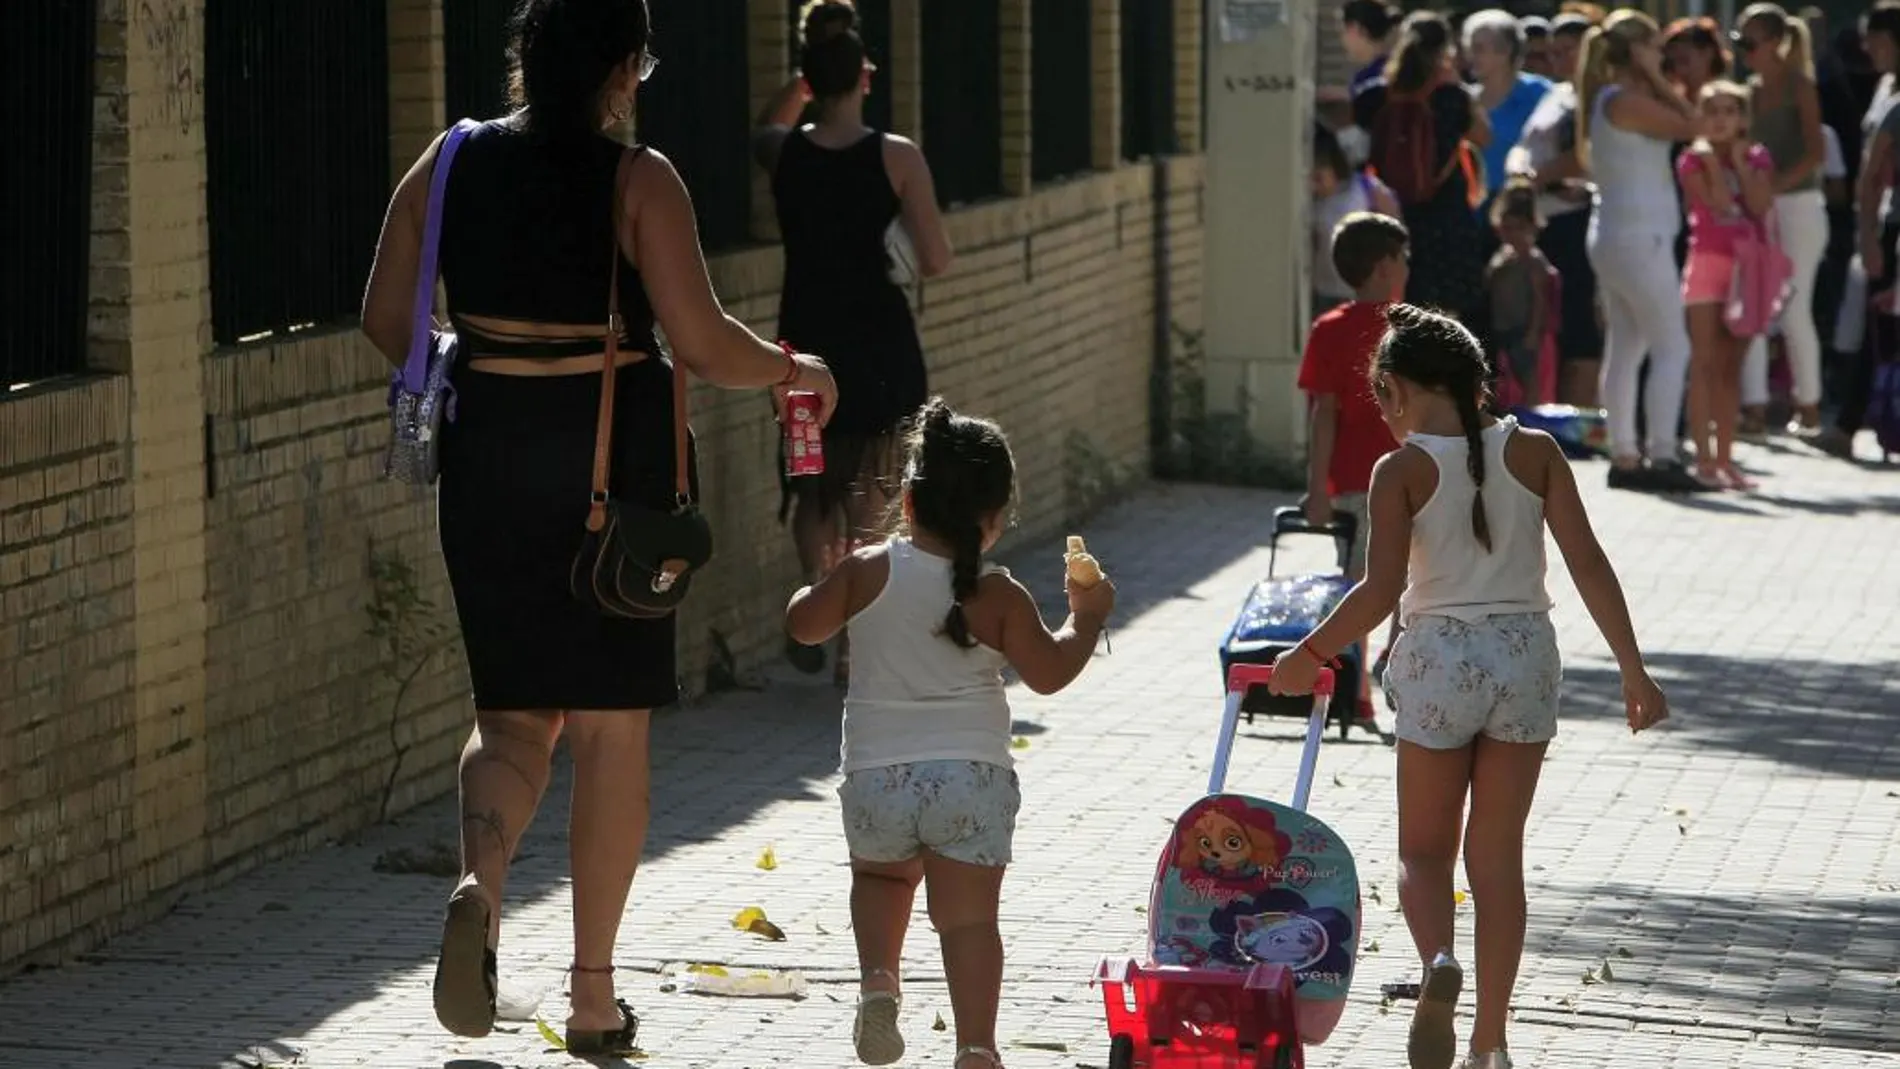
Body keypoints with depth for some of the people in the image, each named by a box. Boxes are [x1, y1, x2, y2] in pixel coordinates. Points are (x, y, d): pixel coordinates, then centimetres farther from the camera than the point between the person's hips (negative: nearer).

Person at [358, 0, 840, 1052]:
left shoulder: (449, 165, 2)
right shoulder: (637, 182, -11)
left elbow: (385, 320, 7)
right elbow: (701, 342, -14)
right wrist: (793, 371, 4)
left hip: (486, 452, 3)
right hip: (611, 455, -3)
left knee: (514, 711, 13)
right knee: (611, 722, 8)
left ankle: (479, 879, -19)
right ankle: (594, 995, 11)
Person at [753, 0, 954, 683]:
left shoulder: (783, 154, -4)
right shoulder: (897, 159, -12)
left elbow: (766, 126, 24)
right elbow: (935, 262, -10)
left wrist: (805, 80, 14)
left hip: (806, 333, 2)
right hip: (880, 338, -2)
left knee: (815, 483, 18)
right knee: (871, 496, 8)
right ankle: (855, 645, 5)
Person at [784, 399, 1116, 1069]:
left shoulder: (867, 573, -2)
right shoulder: (998, 598, -6)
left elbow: (804, 625, 6)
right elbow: (1049, 673, -2)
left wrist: (815, 592, 28)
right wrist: (1086, 618, 14)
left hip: (877, 775, 2)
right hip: (972, 775, -2)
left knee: (881, 875, 28)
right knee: (969, 915, 1)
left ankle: (878, 980, 6)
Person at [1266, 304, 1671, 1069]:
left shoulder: (1402, 470, -8)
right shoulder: (1533, 453, 0)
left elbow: (1381, 589, -15)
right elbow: (1588, 563, -3)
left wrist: (1310, 654, -2)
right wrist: (1633, 669, 1)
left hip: (1441, 660, -3)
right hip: (1525, 658, 3)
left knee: (1423, 850, 13)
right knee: (1498, 858, 13)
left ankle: (1438, 963, -18)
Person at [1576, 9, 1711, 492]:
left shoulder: (1606, 100, 13)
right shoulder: (1627, 101, -15)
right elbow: (1692, 125, -17)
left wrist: (1654, 83, 11)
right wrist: (1657, 80, -10)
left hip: (1614, 235, 10)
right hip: (1640, 238, -10)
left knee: (1624, 349, 10)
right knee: (1672, 347, -7)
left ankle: (1624, 456, 11)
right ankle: (1661, 457, -10)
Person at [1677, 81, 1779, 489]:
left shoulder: (1758, 157, 9)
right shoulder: (1692, 160, -1)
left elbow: (1761, 204, -7)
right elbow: (1719, 202, -14)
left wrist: (1740, 161, -7)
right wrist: (1713, 161, -11)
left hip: (1747, 268, 4)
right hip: (1708, 261, -4)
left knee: (1731, 366, 7)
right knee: (1705, 363, -7)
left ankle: (1725, 458, 10)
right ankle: (1704, 458, -10)